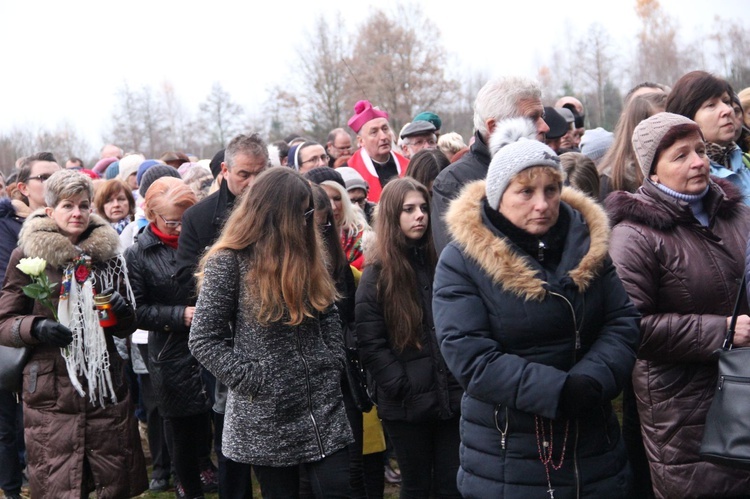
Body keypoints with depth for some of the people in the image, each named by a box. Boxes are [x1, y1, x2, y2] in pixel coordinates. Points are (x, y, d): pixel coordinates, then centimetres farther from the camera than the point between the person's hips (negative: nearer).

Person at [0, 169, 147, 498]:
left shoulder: (106, 252, 11)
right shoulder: (27, 255, 0)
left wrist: (121, 311, -5)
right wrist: (37, 328, -19)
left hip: (106, 387, 3)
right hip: (50, 393, -3)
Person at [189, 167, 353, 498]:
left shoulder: (307, 252, 7)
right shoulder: (228, 262, -11)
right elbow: (203, 340, -12)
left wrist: (334, 366, 3)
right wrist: (253, 381, -16)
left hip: (323, 406, 4)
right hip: (269, 415, -4)